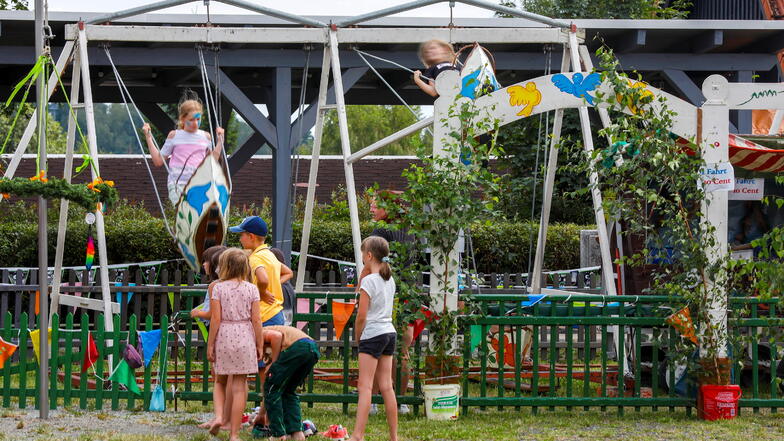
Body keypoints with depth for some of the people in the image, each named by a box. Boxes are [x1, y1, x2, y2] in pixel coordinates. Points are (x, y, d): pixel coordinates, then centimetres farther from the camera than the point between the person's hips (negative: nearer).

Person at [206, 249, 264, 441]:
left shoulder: (218, 288, -3)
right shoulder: (251, 289, 1)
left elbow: (216, 319, -6)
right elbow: (256, 320, -1)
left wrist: (210, 344, 1)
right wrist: (260, 345, 6)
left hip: (223, 337, 0)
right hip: (245, 338, 0)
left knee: (220, 381, 20)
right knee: (239, 386, 3)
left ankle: (219, 416, -3)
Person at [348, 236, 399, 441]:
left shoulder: (368, 281, -12)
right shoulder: (389, 280, 10)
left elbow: (361, 316, -13)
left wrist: (358, 337, 0)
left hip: (373, 334, -8)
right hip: (389, 332, 8)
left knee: (365, 386, -10)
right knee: (386, 387, 9)